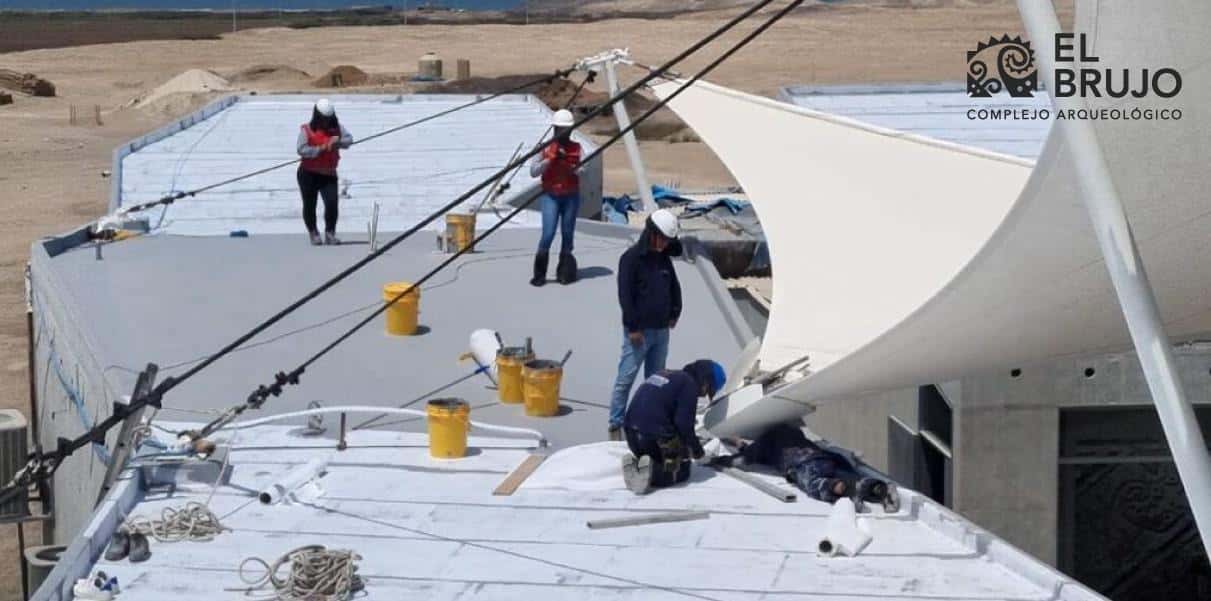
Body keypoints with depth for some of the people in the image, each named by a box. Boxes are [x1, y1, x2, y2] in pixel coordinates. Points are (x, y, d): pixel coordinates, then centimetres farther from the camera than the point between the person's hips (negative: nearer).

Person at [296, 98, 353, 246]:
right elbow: (302, 150, -16)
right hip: (308, 174, -2)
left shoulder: (336, 128, 7)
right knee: (309, 205, 7)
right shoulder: (307, 129, -5)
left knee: (332, 203, -12)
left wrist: (338, 141, -23)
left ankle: (330, 234, -1)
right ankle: (313, 233, 25)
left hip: (328, 174, 2)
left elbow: (349, 139, -4)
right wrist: (320, 149, -20)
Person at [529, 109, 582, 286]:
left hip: (571, 196, 2)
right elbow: (533, 172, -5)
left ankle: (565, 273, 12)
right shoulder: (546, 149, 2)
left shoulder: (576, 149, 5)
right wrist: (550, 159, -14)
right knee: (548, 234, -11)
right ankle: (539, 274, -4)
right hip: (550, 196, -2)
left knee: (567, 234, 4)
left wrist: (571, 165, -24)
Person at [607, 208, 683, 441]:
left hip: (661, 330, 7)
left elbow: (674, 286, 24)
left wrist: (674, 313, 14)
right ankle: (616, 425, 1)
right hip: (638, 331, -7)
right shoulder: (631, 258, -11)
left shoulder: (664, 258, 10)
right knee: (625, 379, -4)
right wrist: (633, 327, -16)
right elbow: (625, 294, -14)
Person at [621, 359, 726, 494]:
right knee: (681, 472, 10)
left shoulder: (663, 375, 22)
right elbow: (683, 423, -12)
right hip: (655, 437, -8)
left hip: (632, 434, 8)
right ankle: (649, 471, -17)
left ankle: (634, 464, -2)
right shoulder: (689, 384, -5)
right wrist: (696, 448, 5)